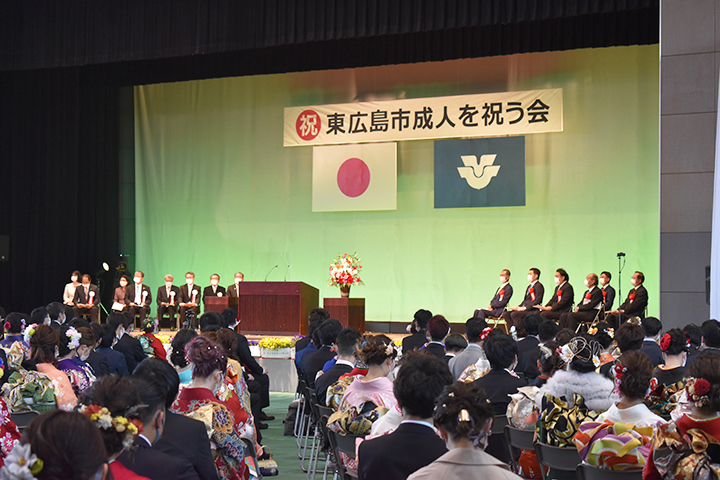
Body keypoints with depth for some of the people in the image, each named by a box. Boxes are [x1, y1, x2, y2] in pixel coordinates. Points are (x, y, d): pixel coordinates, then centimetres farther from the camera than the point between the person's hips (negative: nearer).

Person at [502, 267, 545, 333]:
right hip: (524, 309, 9)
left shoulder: (539, 286, -6)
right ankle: (513, 331, -12)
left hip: (532, 311, -9)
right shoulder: (529, 287, 24)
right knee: (506, 314, -6)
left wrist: (525, 308, -21)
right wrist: (518, 307, 4)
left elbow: (537, 301, -16)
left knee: (514, 314, -31)